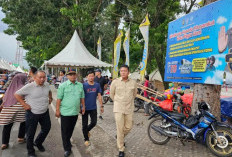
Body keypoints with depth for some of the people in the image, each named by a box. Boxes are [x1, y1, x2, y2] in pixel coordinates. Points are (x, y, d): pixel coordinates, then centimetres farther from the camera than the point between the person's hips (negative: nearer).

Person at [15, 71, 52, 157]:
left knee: (46, 129, 18)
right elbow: (17, 94, -11)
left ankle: (38, 143, 45)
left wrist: (50, 98, 7)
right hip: (32, 113, -5)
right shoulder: (29, 86, -18)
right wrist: (24, 104, -14)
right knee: (31, 133, 9)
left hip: (45, 112, 5)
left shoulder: (47, 84, -1)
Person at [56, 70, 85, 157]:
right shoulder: (63, 86, -6)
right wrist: (57, 110, -9)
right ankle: (67, 149, 15)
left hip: (75, 112, 4)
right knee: (65, 131, 3)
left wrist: (83, 106, 13)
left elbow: (82, 97, 14)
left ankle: (67, 142, 41)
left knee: (71, 129, 18)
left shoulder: (80, 85, 6)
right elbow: (59, 99, -7)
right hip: (65, 112, -4)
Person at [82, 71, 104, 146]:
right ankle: (86, 139, 26)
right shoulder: (84, 85, -9)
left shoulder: (97, 85, 0)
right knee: (85, 124, 7)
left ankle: (87, 130, 38)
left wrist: (101, 106, 4)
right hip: (85, 108, -2)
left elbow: (99, 96, 6)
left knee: (94, 122, 7)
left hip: (93, 108, 3)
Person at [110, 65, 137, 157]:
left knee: (128, 127, 9)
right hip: (118, 108, -2)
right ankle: (121, 149, 16)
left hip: (129, 108, 2)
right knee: (120, 128, 0)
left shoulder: (133, 83, -2)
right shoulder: (115, 82, -6)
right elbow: (111, 94, 8)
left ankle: (120, 138, 42)